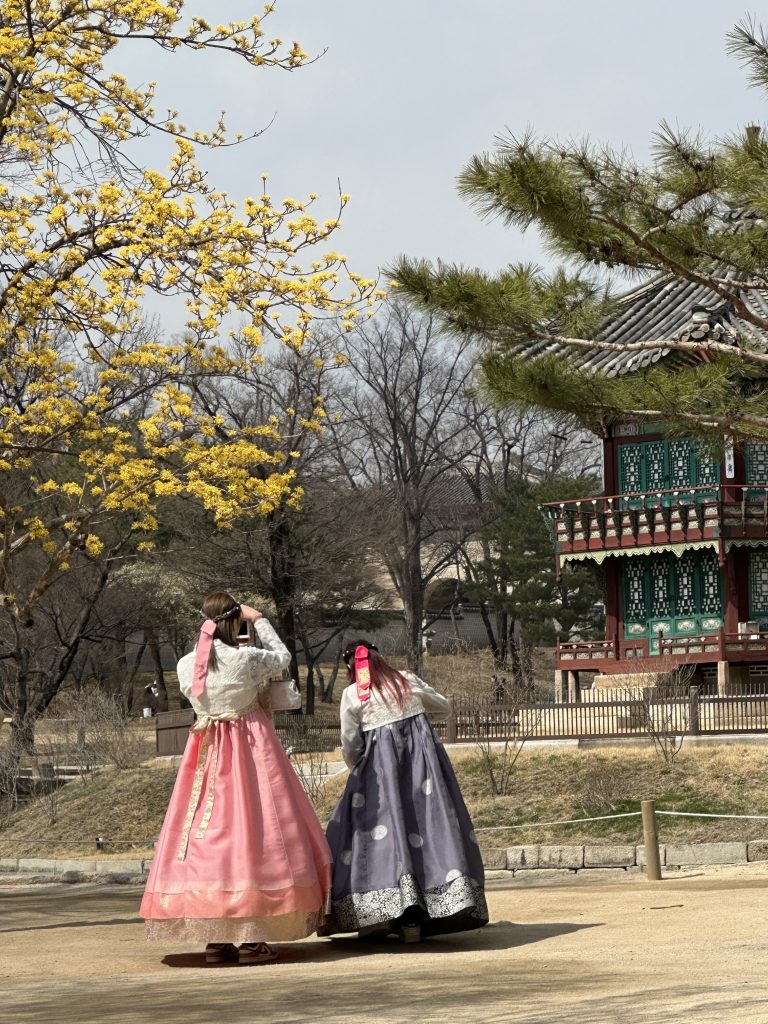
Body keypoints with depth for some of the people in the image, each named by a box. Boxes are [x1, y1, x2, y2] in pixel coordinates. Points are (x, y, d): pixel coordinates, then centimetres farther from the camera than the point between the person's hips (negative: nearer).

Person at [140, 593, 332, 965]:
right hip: (250, 750, -4)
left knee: (208, 833, 8)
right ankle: (251, 938, -1)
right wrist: (259, 620, 14)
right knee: (251, 832, 0)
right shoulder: (245, 659, -13)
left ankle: (215, 938, 8)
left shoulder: (186, 665, -1)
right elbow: (282, 656, 6)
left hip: (206, 753, 4)